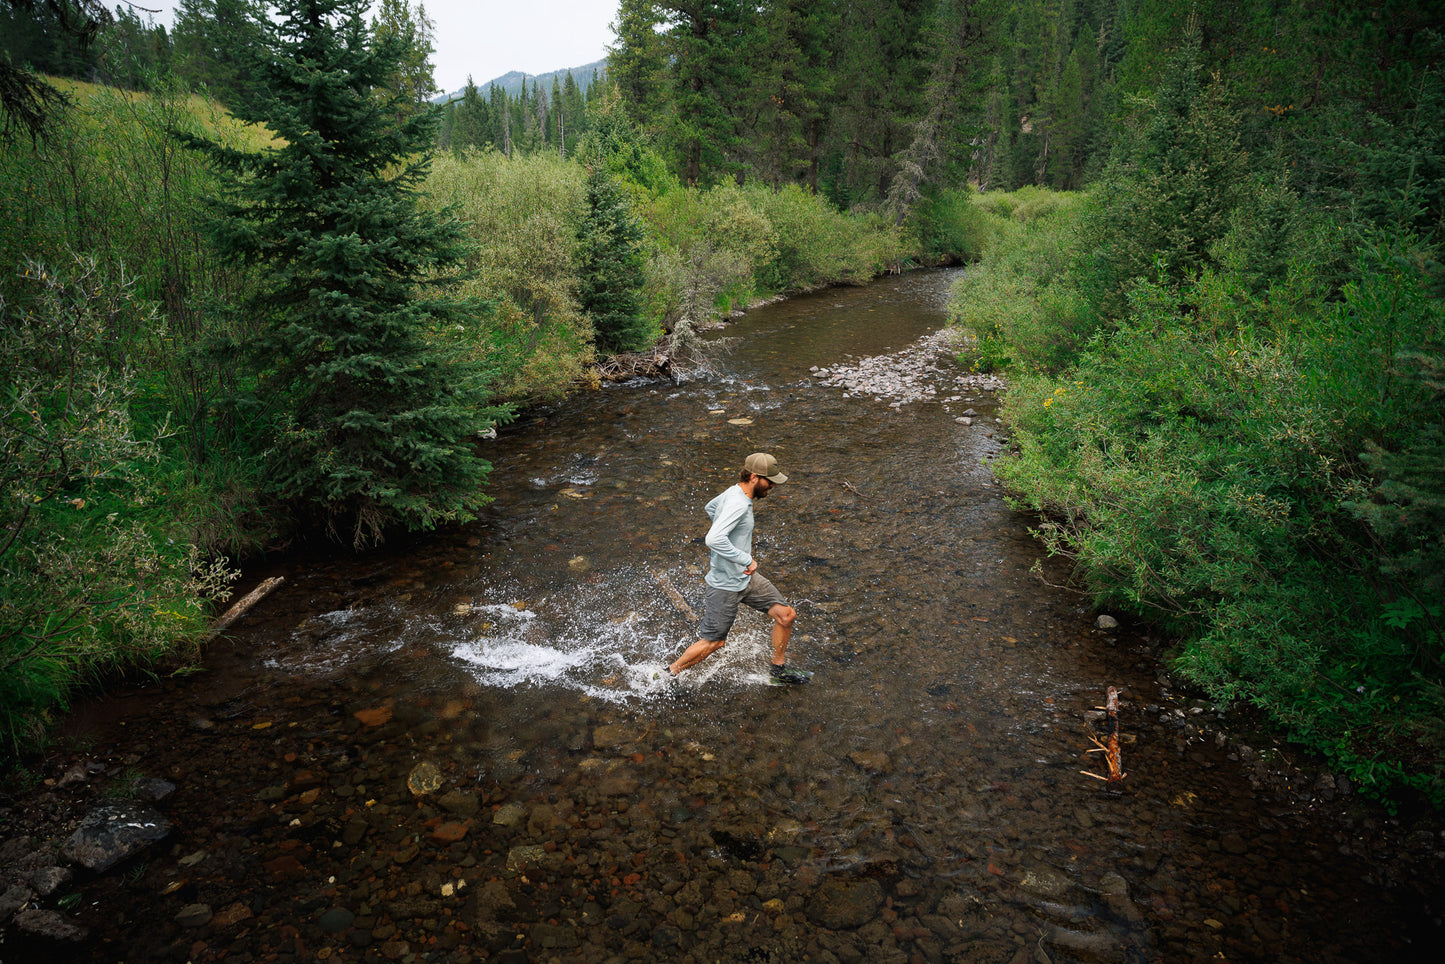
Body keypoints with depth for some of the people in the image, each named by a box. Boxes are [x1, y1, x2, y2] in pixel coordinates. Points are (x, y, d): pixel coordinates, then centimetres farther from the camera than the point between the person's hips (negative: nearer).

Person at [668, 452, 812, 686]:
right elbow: (713, 539, -40)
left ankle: (778, 671, 24)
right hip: (725, 585, -9)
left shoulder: (734, 492, 3)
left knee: (786, 615, 5)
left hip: (746, 578, 9)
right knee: (714, 642, 5)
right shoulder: (738, 504, -28)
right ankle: (669, 674, 25)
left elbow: (711, 508, 24)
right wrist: (746, 560, -31)